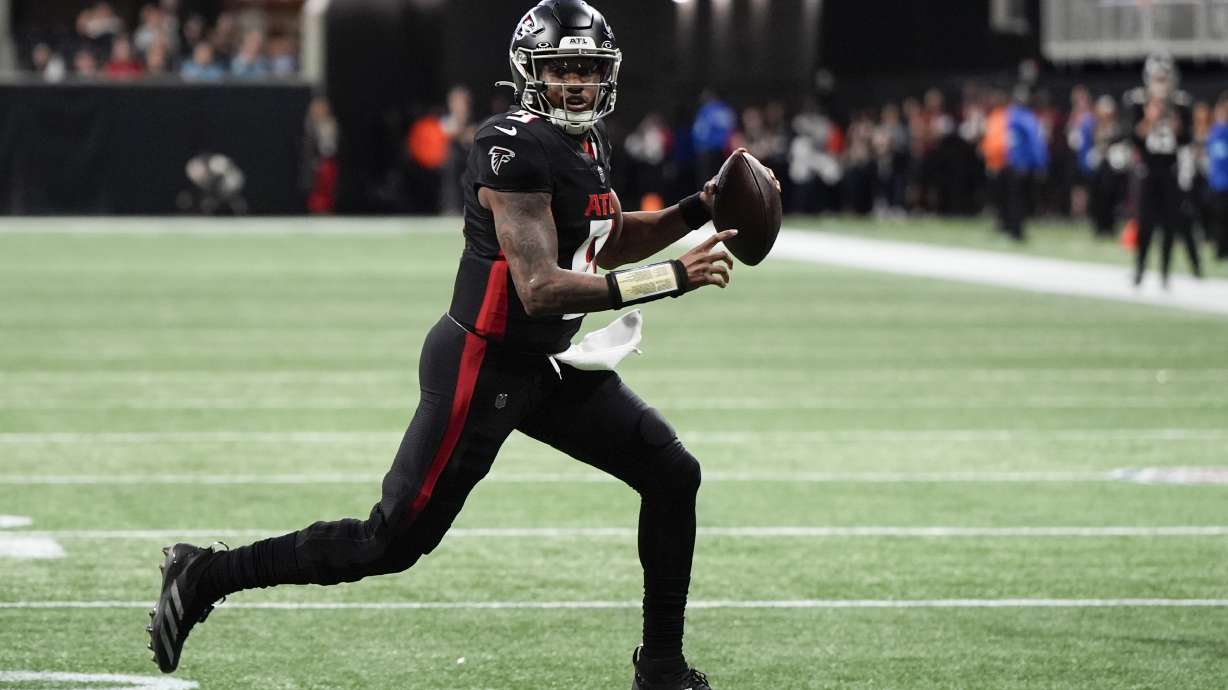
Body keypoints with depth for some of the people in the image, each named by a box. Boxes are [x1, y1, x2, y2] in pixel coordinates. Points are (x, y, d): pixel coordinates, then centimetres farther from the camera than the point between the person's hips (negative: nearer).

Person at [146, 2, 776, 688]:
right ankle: (206, 575, 8)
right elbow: (540, 288, -28)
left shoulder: (589, 141, 7)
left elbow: (606, 245, 25)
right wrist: (675, 277, -29)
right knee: (392, 542, -5)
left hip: (550, 366, 9)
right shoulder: (516, 148, -23)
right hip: (484, 368, -9)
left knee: (672, 475, 6)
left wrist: (695, 212, 11)